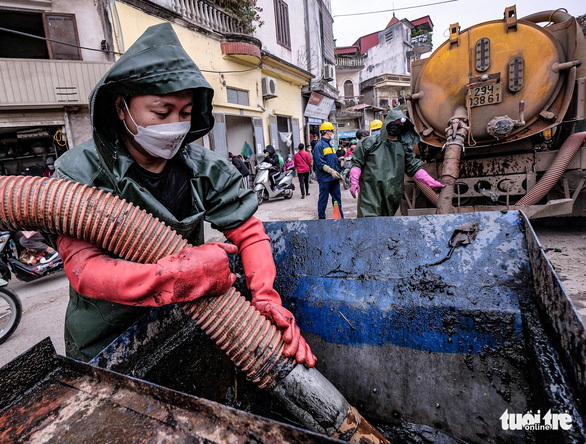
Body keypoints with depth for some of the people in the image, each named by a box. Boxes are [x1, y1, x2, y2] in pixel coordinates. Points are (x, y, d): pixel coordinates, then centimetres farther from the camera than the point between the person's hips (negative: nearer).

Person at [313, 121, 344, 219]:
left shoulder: (330, 145, 20)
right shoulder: (319, 146, -7)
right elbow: (320, 163, -17)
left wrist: (338, 173, 20)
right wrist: (331, 171, -25)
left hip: (334, 178, 8)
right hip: (325, 179, -8)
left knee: (337, 199, 10)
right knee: (323, 200, 0)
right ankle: (321, 219, 11)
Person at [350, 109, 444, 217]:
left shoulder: (404, 147, 14)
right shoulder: (370, 142, 5)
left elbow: (414, 168, 14)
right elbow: (357, 162, 7)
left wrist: (433, 183, 6)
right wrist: (354, 182, -5)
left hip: (391, 195, 4)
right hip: (370, 193, -3)